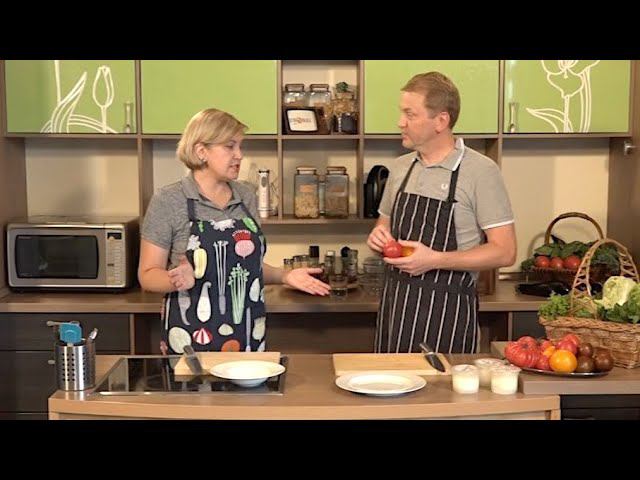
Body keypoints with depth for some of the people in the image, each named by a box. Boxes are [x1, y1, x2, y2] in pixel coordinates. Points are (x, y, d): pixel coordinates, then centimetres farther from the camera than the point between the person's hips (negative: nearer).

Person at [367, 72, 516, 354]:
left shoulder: (481, 171, -9)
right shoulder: (401, 167, 9)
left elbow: (504, 252, -11)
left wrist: (435, 259, -20)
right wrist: (379, 236, -1)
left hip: (447, 312, -5)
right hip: (395, 304, 5)